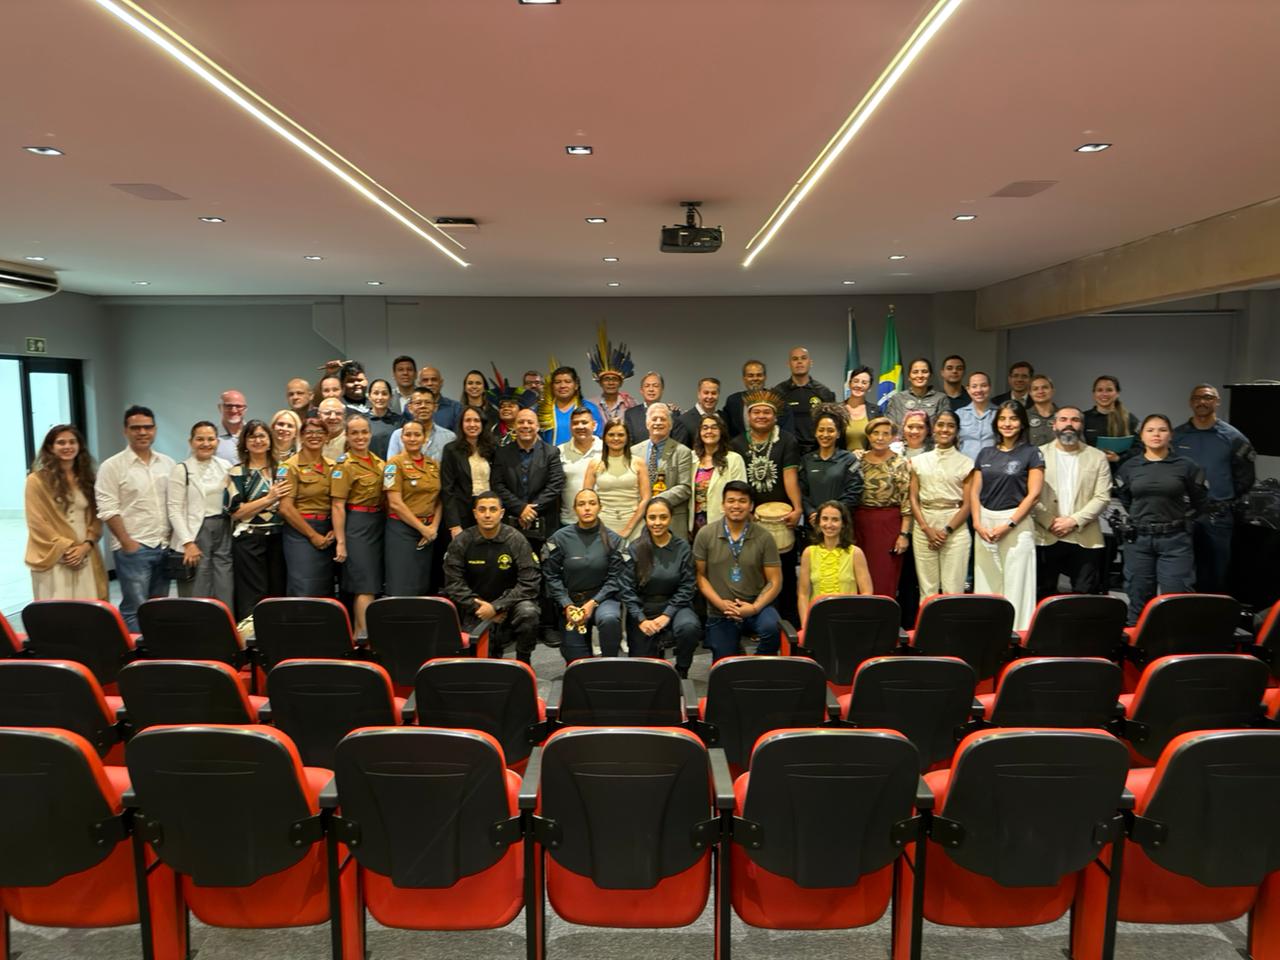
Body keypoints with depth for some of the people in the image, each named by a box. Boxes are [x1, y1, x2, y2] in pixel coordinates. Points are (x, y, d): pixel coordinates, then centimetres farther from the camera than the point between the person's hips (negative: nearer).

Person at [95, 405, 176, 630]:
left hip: (164, 547, 5)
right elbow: (108, 510, -9)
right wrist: (127, 543, -13)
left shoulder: (167, 464, 11)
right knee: (135, 608, -6)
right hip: (132, 549, -5)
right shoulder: (112, 466, -5)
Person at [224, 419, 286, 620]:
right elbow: (234, 511, -7)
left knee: (277, 593, 6)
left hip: (277, 538, 4)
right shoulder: (237, 473, 1)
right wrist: (268, 499, -14)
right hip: (248, 540, -4)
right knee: (252, 598, -2)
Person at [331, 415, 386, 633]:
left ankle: (358, 631, 21)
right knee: (366, 584, -9)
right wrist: (340, 542, -18)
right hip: (357, 524, -7)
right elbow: (338, 506, -14)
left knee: (373, 582, 11)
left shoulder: (378, 462, 10)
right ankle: (367, 632, -6)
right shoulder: (344, 465, -10)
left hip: (378, 523, 7)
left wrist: (383, 524, 12)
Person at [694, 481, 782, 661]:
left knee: (771, 627, -33)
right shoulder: (705, 535, -4)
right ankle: (735, 649, 38)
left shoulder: (764, 537, -5)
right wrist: (721, 603, -12)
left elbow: (775, 582, -3)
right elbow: (700, 576, 0)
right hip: (719, 614, 1)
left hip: (756, 607, -1)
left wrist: (754, 607, -17)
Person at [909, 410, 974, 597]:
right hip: (924, 528, 2)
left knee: (953, 589, -3)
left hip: (955, 528, -2)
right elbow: (913, 499, 6)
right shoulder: (919, 461, 10)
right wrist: (927, 529, -6)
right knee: (927, 589, 4)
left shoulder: (965, 463, 4)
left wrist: (947, 530, -10)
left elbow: (967, 504, -1)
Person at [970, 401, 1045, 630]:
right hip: (985, 524, 4)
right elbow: (975, 491, 10)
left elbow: (1033, 494, -6)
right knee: (986, 582, 7)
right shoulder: (985, 453, 13)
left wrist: (1008, 524, -13)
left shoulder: (1031, 453, 1)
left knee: (1015, 583, -2)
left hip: (1016, 524, -4)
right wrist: (977, 523, -4)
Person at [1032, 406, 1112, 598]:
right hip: (1045, 538, -1)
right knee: (1043, 596, 5)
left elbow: (1102, 497, 1)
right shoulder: (1039, 454, 6)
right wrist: (1049, 522, -11)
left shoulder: (1097, 458, 9)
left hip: (1085, 539, 1)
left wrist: (1074, 520, -11)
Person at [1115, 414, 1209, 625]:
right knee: (1139, 600, 8)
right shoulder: (1129, 467, 4)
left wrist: (1181, 519, 8)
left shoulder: (1186, 466, 0)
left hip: (1175, 540, -2)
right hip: (1138, 539, 2)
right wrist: (1138, 517, 12)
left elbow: (1200, 501, 12)